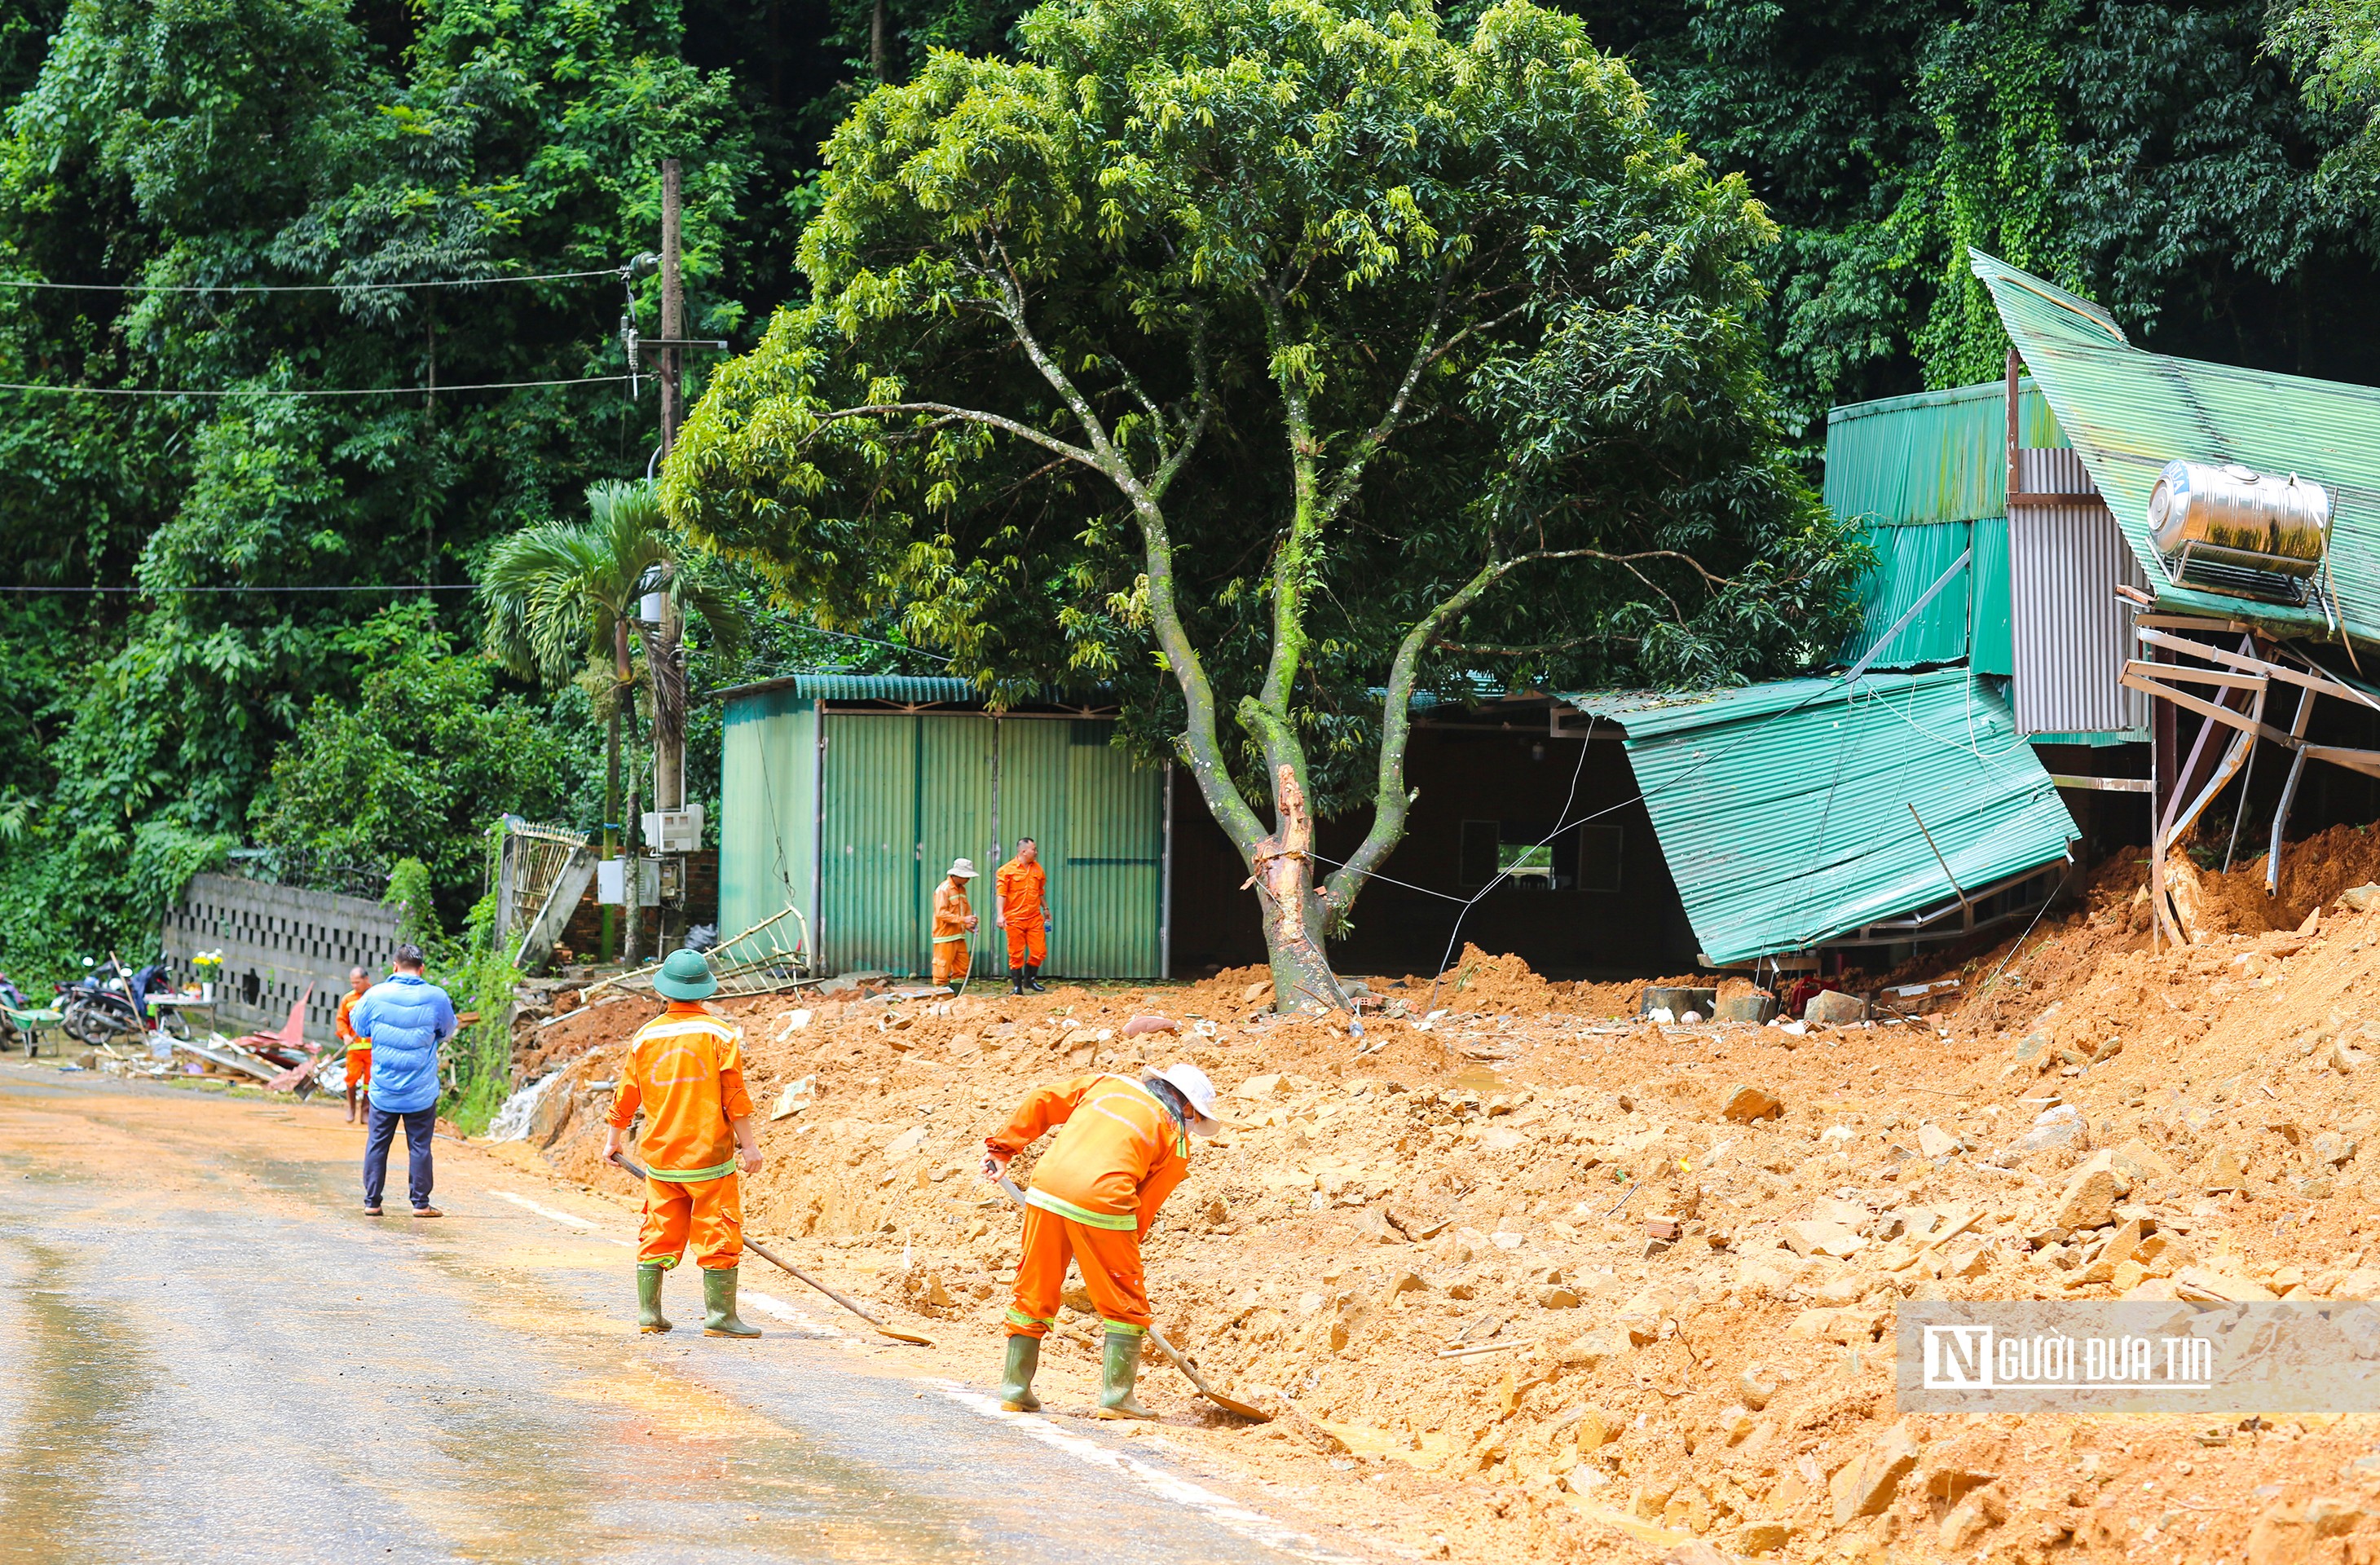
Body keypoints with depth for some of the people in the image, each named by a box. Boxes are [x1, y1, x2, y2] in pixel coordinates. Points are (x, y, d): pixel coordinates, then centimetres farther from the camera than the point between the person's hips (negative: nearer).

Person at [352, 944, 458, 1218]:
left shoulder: (375, 995, -6)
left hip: (383, 1090, 1)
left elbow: (359, 1028, 10)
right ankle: (420, 1203, 8)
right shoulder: (436, 998, -7)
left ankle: (372, 1201, 11)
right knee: (419, 1146, 6)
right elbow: (447, 1032, 11)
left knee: (377, 1144, 9)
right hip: (422, 1092, -1)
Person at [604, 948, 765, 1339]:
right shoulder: (719, 1034, -6)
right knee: (719, 1233, 1)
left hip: (660, 1157, 4)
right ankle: (719, 1314, -1)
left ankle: (648, 1311, 12)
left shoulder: (645, 1037, 3)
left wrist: (613, 1139, 25)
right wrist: (749, 1145, -4)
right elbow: (734, 1096, -9)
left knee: (658, 1233, 12)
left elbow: (626, 1095, 11)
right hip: (709, 1157, -4)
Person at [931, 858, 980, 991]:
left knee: (962, 968, 8)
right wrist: (963, 919, -26)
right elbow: (941, 913, -21)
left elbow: (966, 909, 22)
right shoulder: (943, 889, -13)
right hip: (945, 937, -9)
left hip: (959, 936, 9)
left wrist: (968, 925, 1)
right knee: (943, 970, -6)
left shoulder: (962, 889, 14)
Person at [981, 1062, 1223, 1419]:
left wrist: (1003, 1147, 25)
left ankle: (1015, 1389, 22)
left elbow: (1042, 1103, 19)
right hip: (1101, 1201, -4)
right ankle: (1116, 1396, 11)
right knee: (1125, 1303, 13)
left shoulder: (1108, 1083, 24)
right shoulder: (1177, 1139, 13)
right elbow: (1145, 1206, 10)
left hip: (1047, 1189, 4)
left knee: (1034, 1291, 17)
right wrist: (1123, 1250, 18)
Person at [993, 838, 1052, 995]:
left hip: (1035, 918, 4)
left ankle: (1030, 979, 22)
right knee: (1016, 955, 1)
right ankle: (1017, 986, 11)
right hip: (1014, 919, -4)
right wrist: (1000, 915, -18)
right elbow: (1001, 894, -10)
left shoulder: (1038, 869, 10)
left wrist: (1045, 909, 24)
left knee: (1039, 952, 1)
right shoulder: (1007, 870, -6)